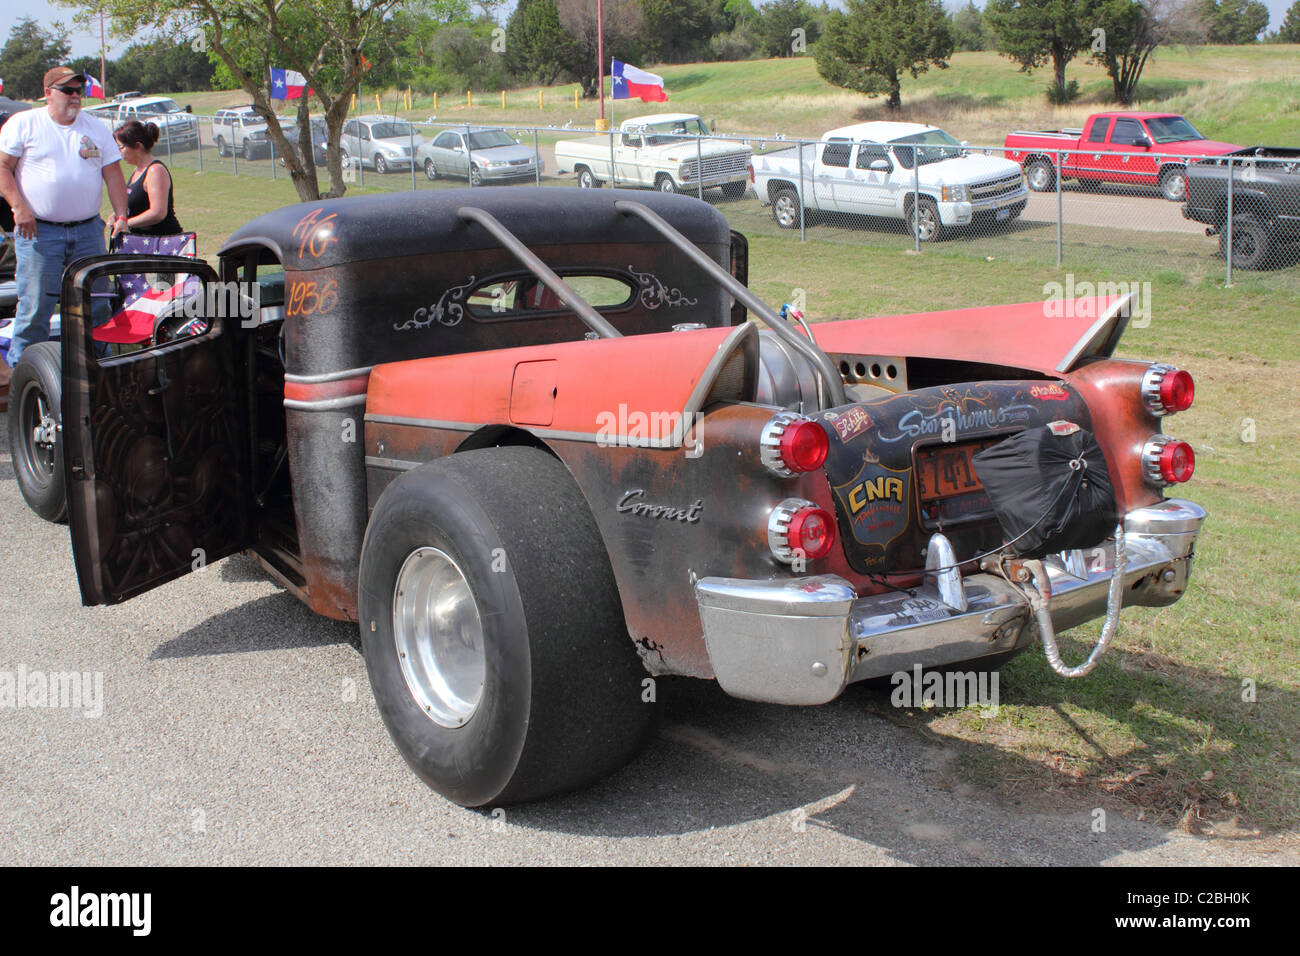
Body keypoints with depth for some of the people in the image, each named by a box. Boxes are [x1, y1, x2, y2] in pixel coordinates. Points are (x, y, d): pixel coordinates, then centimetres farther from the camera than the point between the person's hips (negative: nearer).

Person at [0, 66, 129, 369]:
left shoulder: (97, 129, 12)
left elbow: (113, 174, 11)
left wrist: (121, 214, -1)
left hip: (88, 231, 4)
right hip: (39, 231, -3)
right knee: (35, 304, -4)